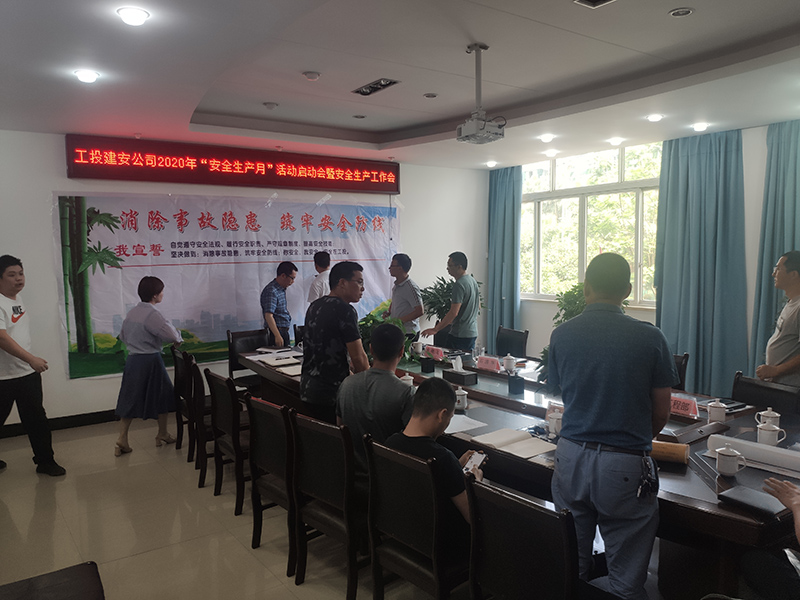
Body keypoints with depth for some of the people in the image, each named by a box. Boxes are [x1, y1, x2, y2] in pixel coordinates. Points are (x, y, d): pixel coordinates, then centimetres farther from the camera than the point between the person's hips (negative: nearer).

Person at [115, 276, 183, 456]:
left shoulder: (132, 312, 7)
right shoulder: (152, 314, -18)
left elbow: (123, 336, 19)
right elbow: (171, 335, -25)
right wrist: (179, 338, -3)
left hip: (132, 360, 7)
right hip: (150, 361, -7)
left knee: (130, 399, 10)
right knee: (162, 396, 11)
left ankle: (122, 440, 7)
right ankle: (162, 435, 23)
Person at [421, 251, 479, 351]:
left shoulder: (459, 285, -18)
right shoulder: (473, 280, 12)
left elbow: (453, 313, -23)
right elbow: (478, 306, 22)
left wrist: (435, 329, -20)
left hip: (460, 335, -10)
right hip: (473, 332, 10)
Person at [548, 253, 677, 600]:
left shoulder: (561, 335, -2)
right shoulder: (650, 338, -7)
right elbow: (661, 413, 1)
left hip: (571, 457, 3)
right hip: (625, 466, -2)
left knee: (570, 568, 18)